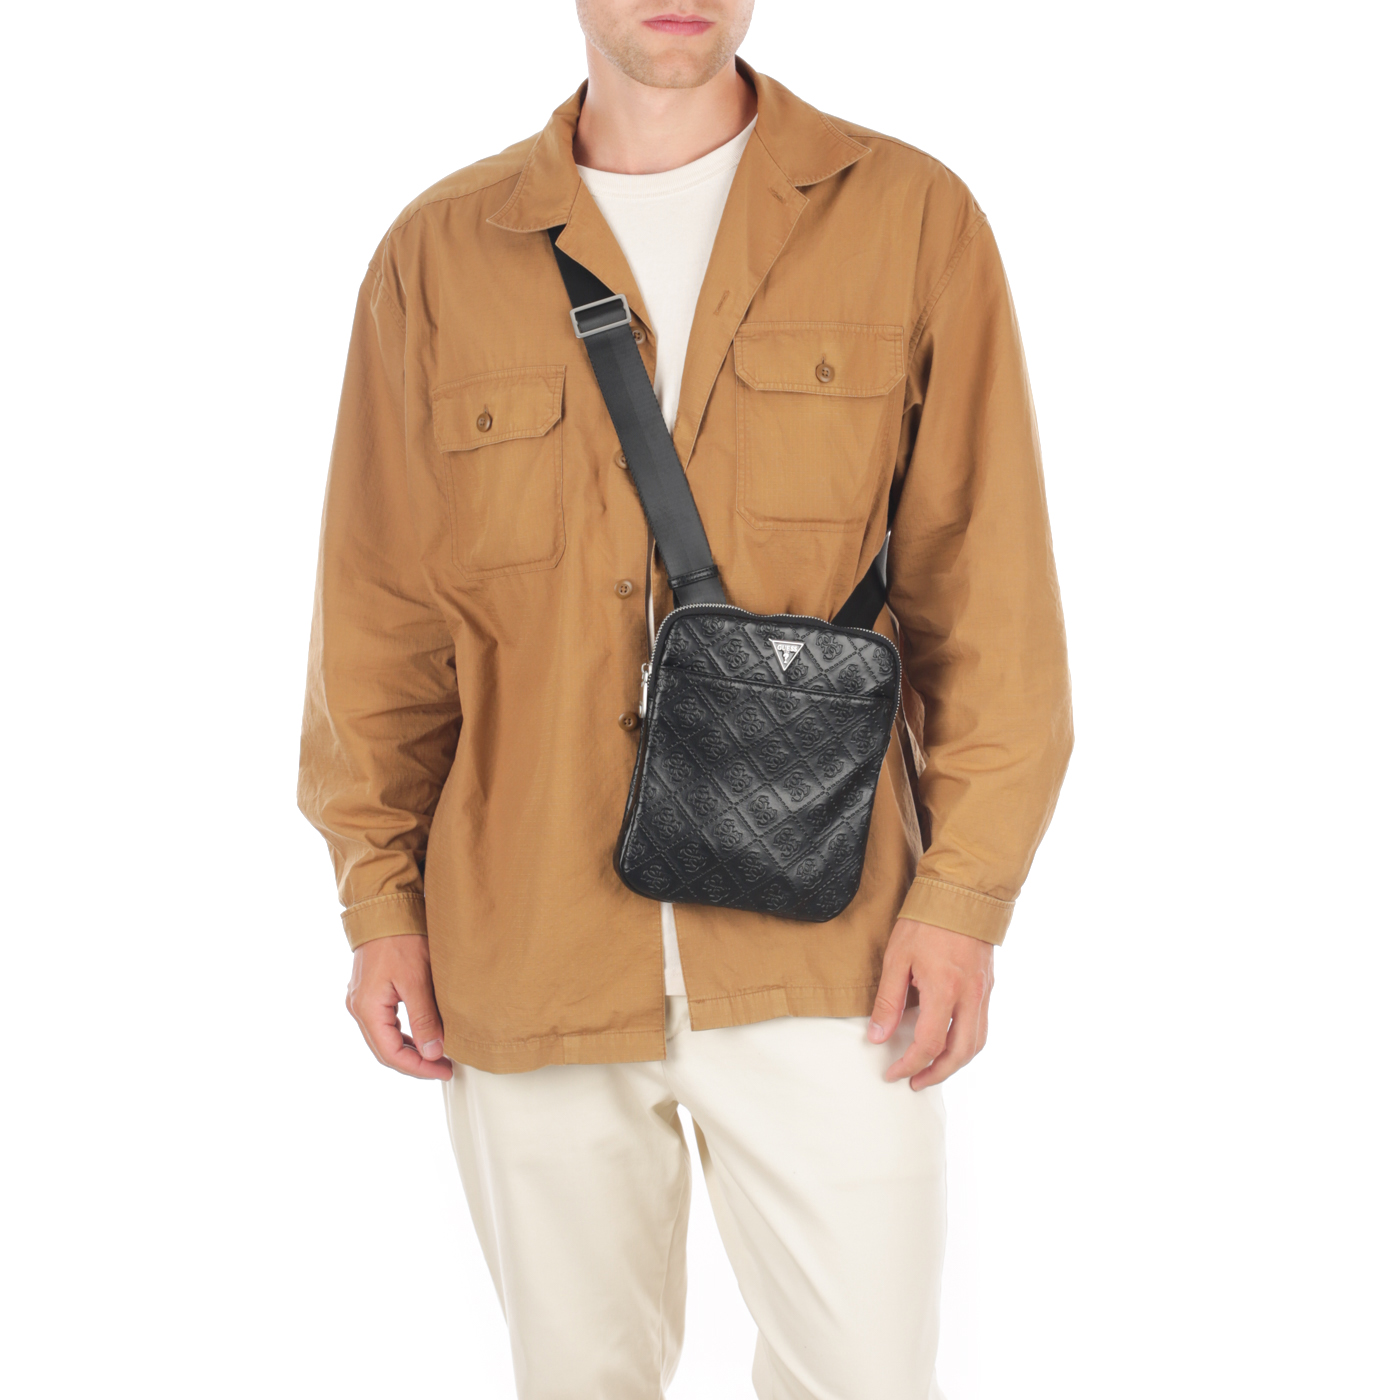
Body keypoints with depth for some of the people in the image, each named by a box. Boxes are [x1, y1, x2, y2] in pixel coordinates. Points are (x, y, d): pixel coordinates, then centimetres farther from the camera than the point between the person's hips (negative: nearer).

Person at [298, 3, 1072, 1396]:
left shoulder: (911, 218, 2)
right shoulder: (435, 257, 6)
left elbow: (987, 590, 0)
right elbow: (381, 613, 9)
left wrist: (964, 890, -6)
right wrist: (380, 898, 5)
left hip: (821, 951, -1)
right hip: (527, 953, 2)